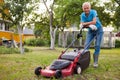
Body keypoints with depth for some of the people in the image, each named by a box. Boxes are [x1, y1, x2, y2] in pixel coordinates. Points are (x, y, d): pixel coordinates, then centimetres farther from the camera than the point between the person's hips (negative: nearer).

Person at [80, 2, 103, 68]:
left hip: (98, 30, -3)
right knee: (86, 44, -8)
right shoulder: (82, 15, -8)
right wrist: (90, 25, -34)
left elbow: (94, 22, -31)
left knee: (97, 46, -8)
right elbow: (83, 24, -18)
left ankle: (95, 62, 0)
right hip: (90, 31, 4)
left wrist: (85, 23, -22)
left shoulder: (93, 12, -20)